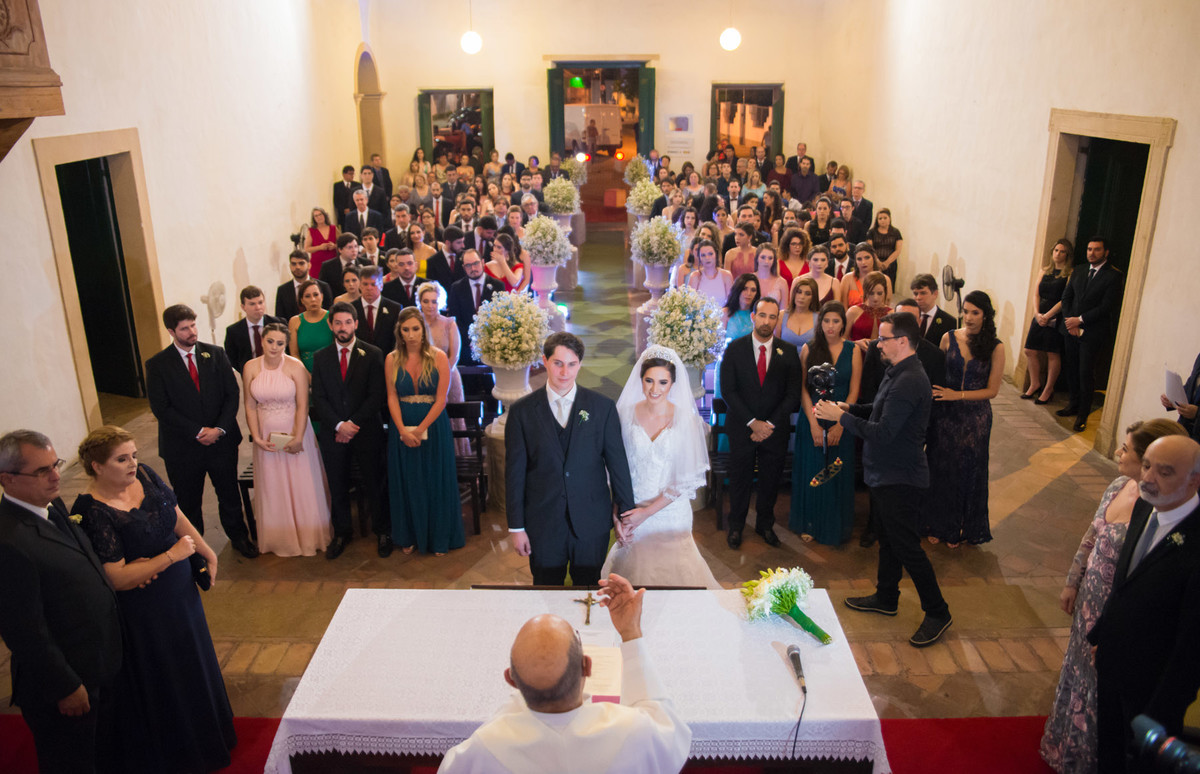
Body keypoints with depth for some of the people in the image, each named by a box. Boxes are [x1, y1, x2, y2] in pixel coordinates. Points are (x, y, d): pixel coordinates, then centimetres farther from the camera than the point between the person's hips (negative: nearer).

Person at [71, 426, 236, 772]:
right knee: (161, 682, 14)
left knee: (191, 662, 27)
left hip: (180, 591, 7)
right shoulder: (91, 512, -28)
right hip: (142, 611, -7)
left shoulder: (144, 475, -8)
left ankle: (205, 729, 53)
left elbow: (178, 518, 7)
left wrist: (207, 553, 11)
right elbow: (117, 578, -29)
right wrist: (171, 555, -26)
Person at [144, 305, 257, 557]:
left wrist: (220, 429, -13)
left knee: (229, 495, 16)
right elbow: (161, 408, -12)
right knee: (188, 501, 13)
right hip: (183, 448, -2)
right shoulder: (157, 365, -7)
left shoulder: (216, 354, 0)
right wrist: (198, 432, -16)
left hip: (221, 440, 2)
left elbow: (232, 394, -1)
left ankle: (238, 537, 36)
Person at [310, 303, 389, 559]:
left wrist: (353, 424, -13)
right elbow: (318, 398, 1)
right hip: (332, 432, 2)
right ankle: (342, 532, 28)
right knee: (337, 486, 11)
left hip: (366, 431, -2)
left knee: (373, 483, 5)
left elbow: (376, 396, -7)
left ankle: (382, 531, 22)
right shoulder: (320, 357, 6)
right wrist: (339, 425, -13)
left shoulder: (372, 354, -2)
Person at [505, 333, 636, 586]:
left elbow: (618, 463, 1)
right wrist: (516, 527, -2)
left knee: (589, 584, 13)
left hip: (592, 524, 0)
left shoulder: (603, 407, -1)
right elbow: (514, 472, -1)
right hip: (543, 525, 0)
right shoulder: (522, 411, -2)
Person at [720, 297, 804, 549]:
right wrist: (752, 422, -14)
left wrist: (770, 424, -12)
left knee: (771, 481, 12)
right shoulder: (735, 349, -5)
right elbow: (728, 391, -8)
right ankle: (736, 526, 28)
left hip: (775, 431, 1)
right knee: (740, 479, 10)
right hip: (742, 429, -1)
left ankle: (765, 524, 32)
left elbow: (793, 394, -3)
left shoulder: (788, 352, -1)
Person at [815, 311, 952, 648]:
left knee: (906, 546, -2)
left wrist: (840, 416, -20)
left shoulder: (909, 382, -25)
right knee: (888, 540, 21)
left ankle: (938, 613, 12)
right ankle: (886, 598, 37)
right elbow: (881, 411, 20)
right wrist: (848, 408, 5)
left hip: (900, 480, -10)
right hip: (886, 474, 10)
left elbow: (882, 432, -28)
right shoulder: (898, 373, 8)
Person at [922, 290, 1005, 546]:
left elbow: (992, 390, -8)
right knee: (941, 469, 10)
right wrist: (936, 395, -7)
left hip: (975, 418, -1)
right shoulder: (949, 338, -3)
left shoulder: (995, 347, -8)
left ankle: (961, 529, 32)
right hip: (945, 414, 1)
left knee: (968, 472, 12)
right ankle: (939, 524, 30)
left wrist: (957, 395, -17)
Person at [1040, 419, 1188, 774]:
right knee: (1079, 666, 26)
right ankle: (1067, 743, 52)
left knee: (1099, 682, 15)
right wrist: (1072, 583, 16)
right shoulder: (1119, 486, -7)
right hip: (1090, 601, 7)